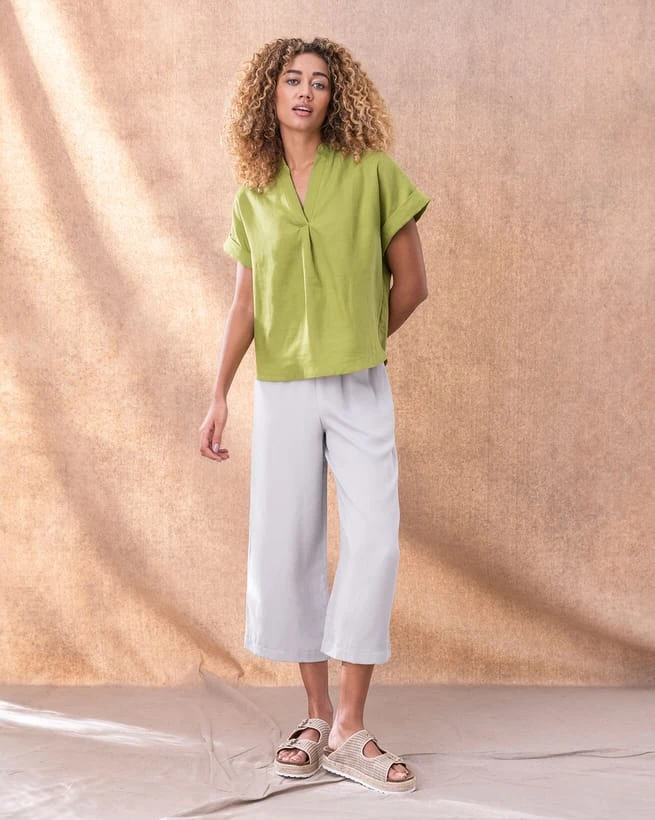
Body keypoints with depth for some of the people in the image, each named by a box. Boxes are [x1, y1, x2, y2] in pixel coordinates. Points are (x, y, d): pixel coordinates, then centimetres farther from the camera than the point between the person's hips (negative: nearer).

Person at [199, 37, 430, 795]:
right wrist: (218, 396, 3)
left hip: (360, 389, -2)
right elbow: (245, 305, 8)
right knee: (287, 547, 4)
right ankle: (317, 716, 18)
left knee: (372, 541, -8)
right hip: (282, 391, 3)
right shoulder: (252, 197, 6)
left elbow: (411, 285, 1)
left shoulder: (373, 174, -2)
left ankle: (351, 729, 3)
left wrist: (361, 345, 10)